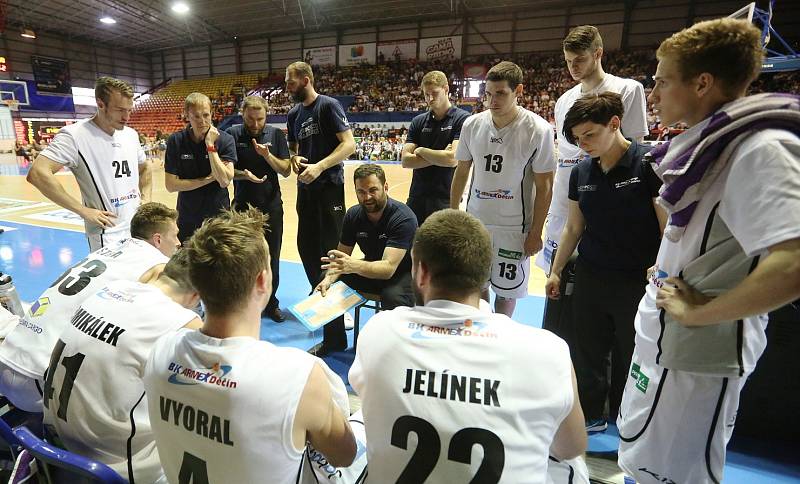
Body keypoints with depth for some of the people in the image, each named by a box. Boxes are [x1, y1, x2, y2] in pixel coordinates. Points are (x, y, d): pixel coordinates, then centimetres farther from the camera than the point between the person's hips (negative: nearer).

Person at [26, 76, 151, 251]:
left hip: (140, 231, 6)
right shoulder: (75, 135, -12)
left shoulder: (131, 134, 7)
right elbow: (38, 174, -20)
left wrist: (146, 199, 7)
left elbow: (144, 168, 22)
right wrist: (84, 211, -19)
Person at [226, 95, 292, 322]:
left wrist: (267, 155, -19)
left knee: (271, 257, 8)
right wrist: (243, 174, -22)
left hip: (271, 206, 1)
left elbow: (286, 171, -3)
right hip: (243, 205, 0)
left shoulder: (276, 135, 0)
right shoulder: (232, 134, -2)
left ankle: (270, 303, 24)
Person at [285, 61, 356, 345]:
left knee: (331, 247, -4)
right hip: (305, 187, 7)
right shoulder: (294, 114, 13)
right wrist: (294, 159, -3)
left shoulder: (328, 106, -8)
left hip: (329, 186, -7)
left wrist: (320, 166, -23)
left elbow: (349, 144, -15)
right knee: (306, 246, 13)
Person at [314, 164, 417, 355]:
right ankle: (334, 340, 12)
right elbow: (342, 255, -2)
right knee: (329, 284, -12)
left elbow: (388, 268, -36)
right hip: (371, 267, 6)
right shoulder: (354, 215, -7)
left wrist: (354, 265, -54)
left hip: (402, 272, -6)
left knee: (393, 297, -37)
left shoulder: (403, 218, -27)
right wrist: (329, 278, -22)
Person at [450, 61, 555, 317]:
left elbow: (544, 186, -9)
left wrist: (536, 232, -8)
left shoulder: (538, 130, -14)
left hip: (514, 226, -3)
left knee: (507, 289, 11)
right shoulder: (472, 124, -3)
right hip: (475, 220, 3)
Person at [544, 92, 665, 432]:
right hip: (590, 277, 4)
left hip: (638, 282, -4)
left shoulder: (650, 163, -13)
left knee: (630, 359, 14)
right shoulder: (581, 172, 2)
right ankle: (590, 414, 36)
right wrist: (555, 271, 11)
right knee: (587, 352, 14)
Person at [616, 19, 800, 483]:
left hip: (694, 352, -9)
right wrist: (667, 265, 10)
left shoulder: (761, 148, -22)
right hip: (666, 336, 9)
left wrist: (699, 312, -23)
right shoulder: (714, 139, 7)